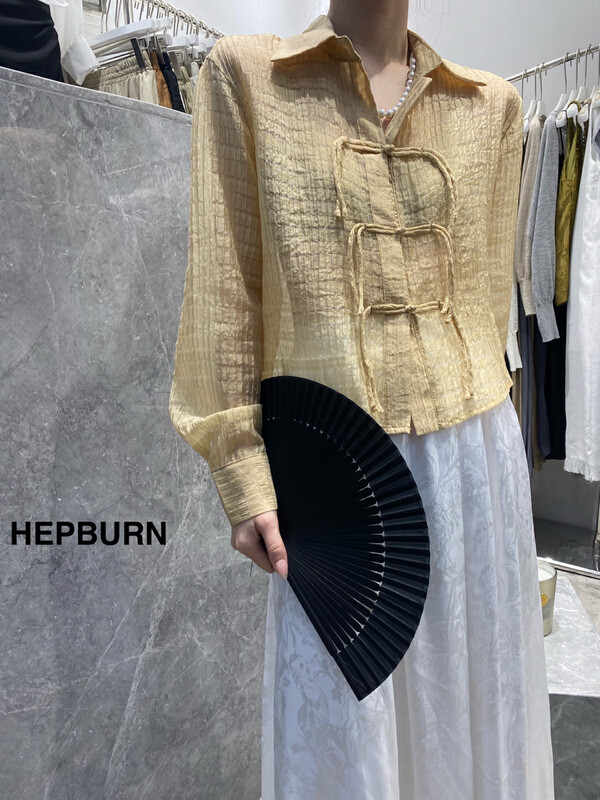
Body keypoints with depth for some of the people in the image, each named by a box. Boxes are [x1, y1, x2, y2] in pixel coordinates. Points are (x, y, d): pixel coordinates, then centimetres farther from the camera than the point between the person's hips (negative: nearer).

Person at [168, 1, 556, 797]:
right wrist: (244, 477, -7)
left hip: (471, 452, 3)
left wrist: (462, 423, 14)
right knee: (340, 734, 10)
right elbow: (225, 288, -3)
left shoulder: (492, 103, 11)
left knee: (473, 700, 18)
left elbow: (486, 291, 14)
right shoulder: (244, 73, 4)